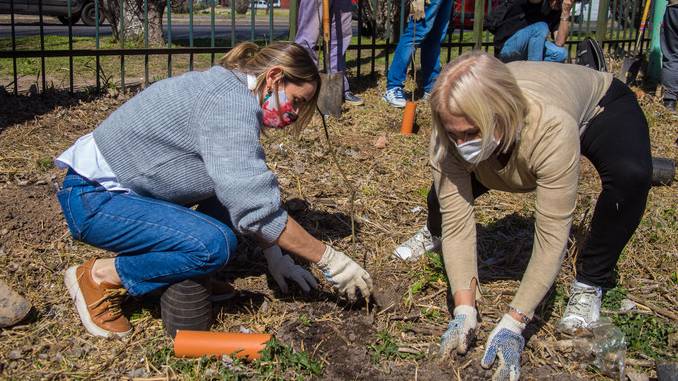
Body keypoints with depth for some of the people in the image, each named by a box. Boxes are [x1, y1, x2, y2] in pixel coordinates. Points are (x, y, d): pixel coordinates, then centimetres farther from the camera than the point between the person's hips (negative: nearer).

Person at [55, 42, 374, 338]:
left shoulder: (229, 91, 7)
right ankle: (100, 276, -7)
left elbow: (247, 193, 9)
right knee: (214, 245, -26)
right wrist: (329, 260, -20)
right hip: (92, 199, -10)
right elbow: (257, 207, -28)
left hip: (120, 186, 10)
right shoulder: (231, 102, -24)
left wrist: (275, 257, 4)